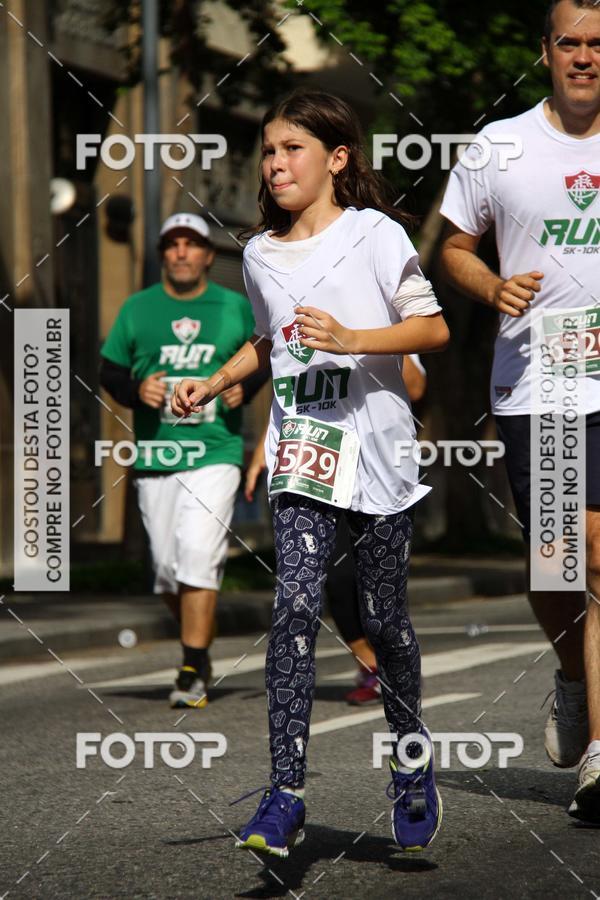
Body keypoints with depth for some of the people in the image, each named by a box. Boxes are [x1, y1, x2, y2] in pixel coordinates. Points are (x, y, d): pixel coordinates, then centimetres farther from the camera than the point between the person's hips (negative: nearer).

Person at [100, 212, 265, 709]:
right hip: (154, 457, 2)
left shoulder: (236, 308, 7)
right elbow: (109, 371, 12)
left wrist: (244, 387, -4)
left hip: (216, 451, -2)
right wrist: (136, 389, -9)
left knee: (199, 556, -16)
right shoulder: (137, 309, 9)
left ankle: (193, 671, -13)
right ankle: (199, 648, 27)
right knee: (167, 566, 4)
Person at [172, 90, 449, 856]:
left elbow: (433, 328, -7)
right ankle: (285, 795, -13)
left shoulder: (374, 235, -4)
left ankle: (413, 769, 28)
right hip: (300, 453, 3)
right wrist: (211, 384, 12)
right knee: (295, 606, -12)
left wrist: (351, 339, -20)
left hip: (374, 448, -3)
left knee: (383, 618, 5)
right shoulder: (260, 254, 12)